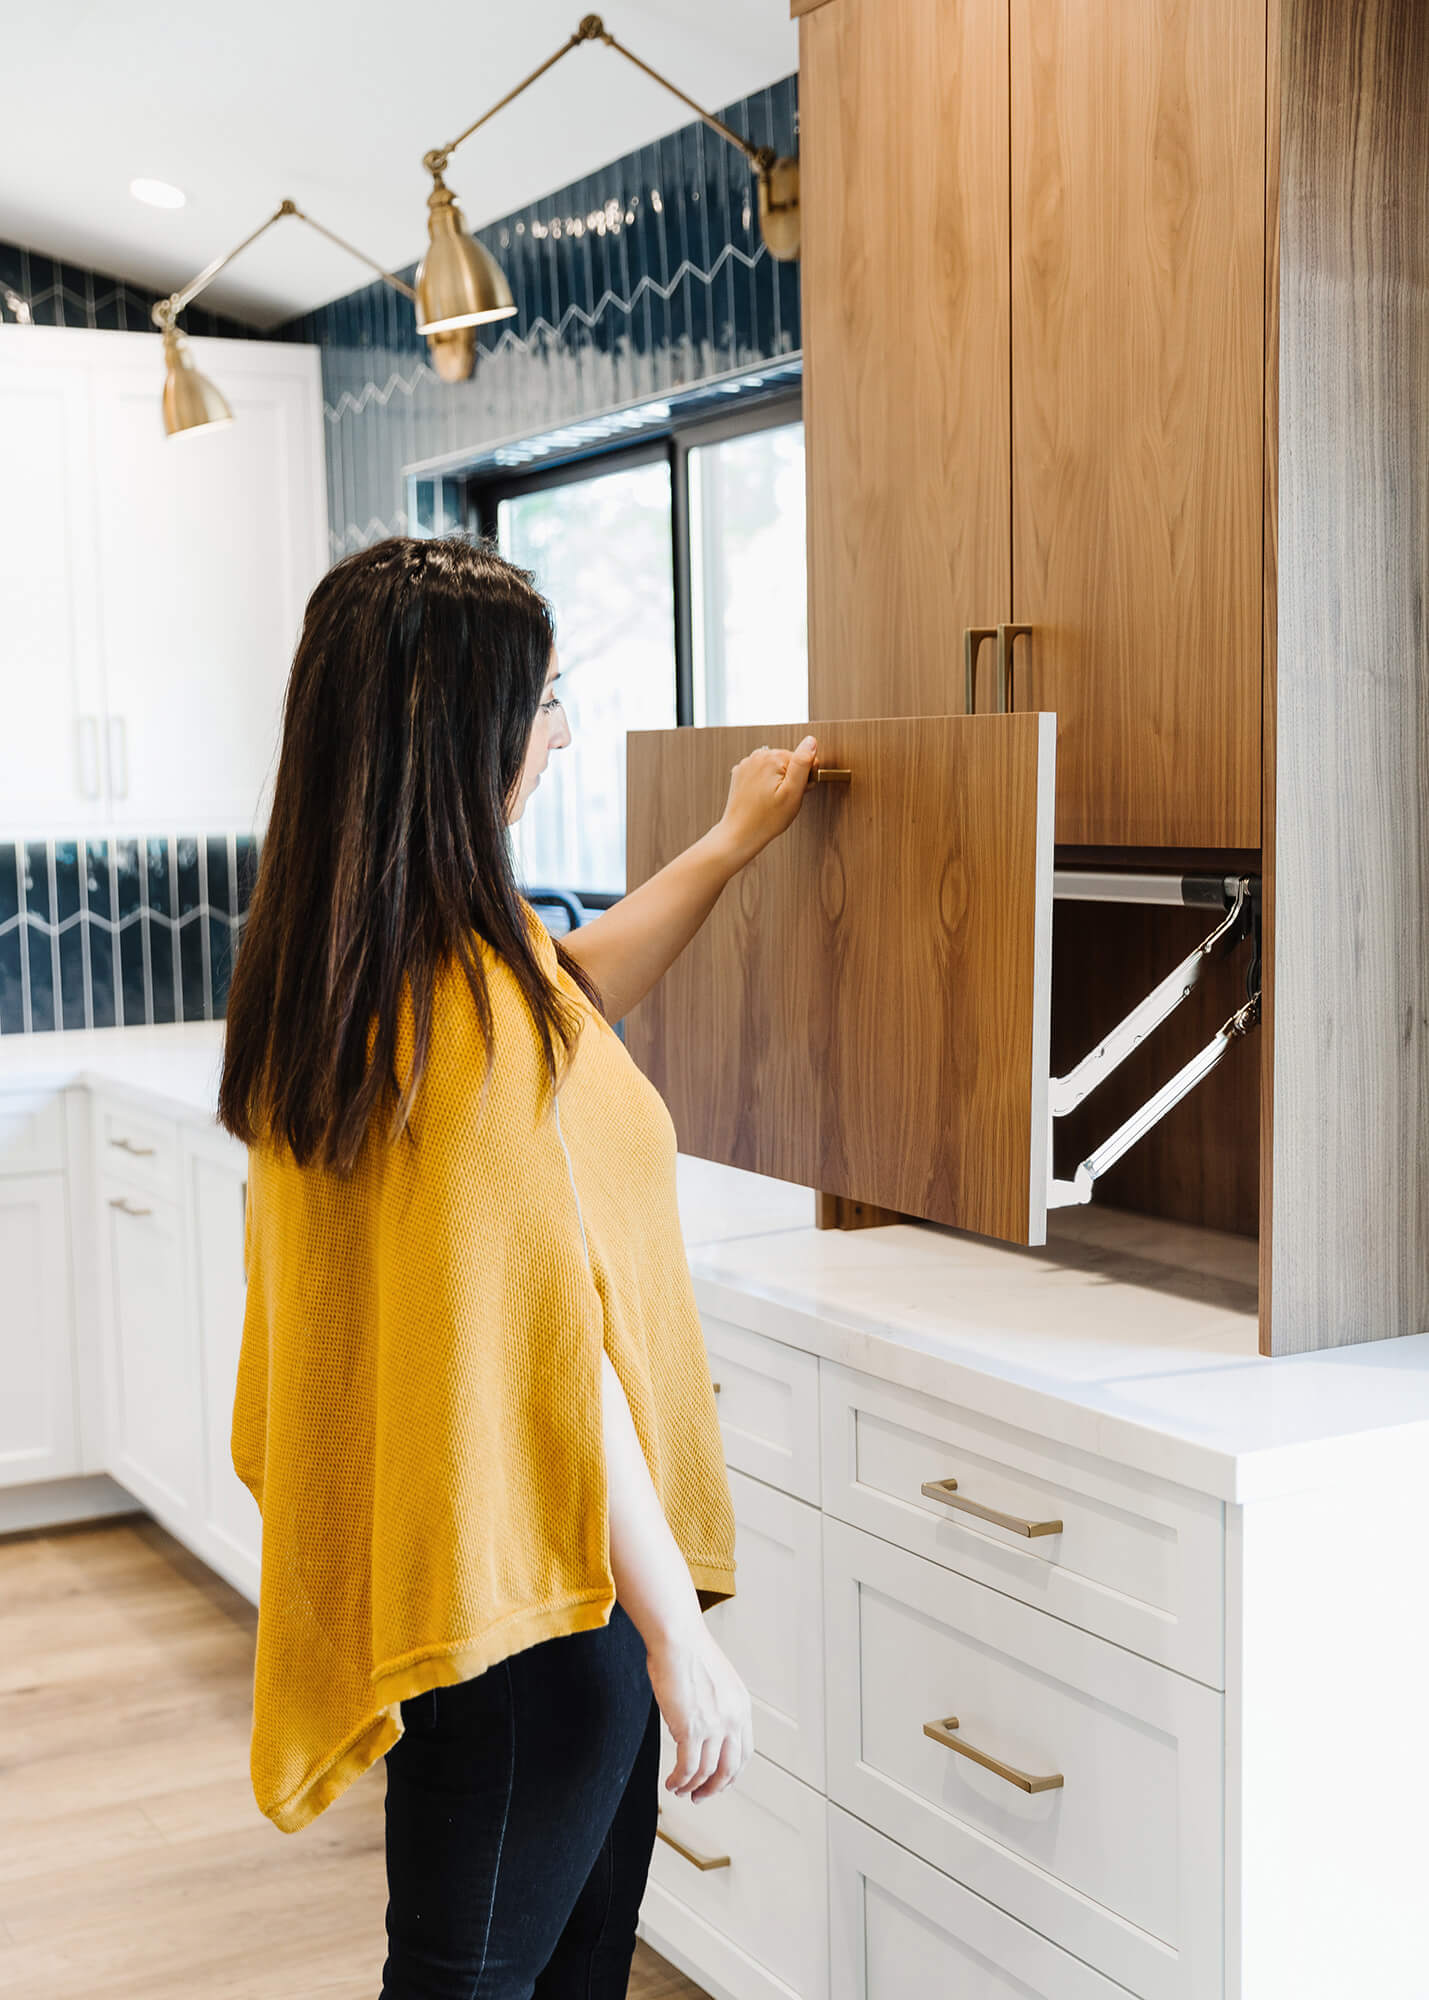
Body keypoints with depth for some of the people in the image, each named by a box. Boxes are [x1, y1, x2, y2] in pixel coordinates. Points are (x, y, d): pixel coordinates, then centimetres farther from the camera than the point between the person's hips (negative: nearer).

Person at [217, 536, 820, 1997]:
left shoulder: (328, 966, 3)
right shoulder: (472, 1013, -26)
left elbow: (566, 995, 22)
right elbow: (550, 1354, -26)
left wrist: (730, 846, 27)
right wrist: (681, 1634, -19)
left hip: (427, 1556, 9)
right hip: (528, 1588, -9)